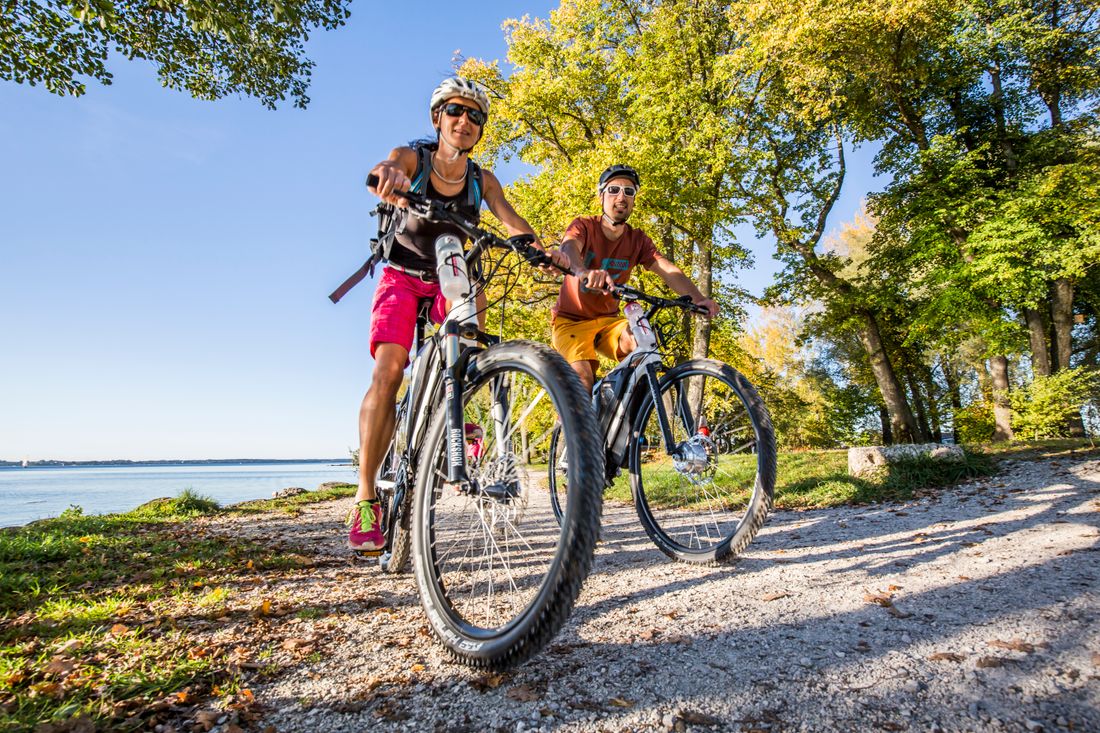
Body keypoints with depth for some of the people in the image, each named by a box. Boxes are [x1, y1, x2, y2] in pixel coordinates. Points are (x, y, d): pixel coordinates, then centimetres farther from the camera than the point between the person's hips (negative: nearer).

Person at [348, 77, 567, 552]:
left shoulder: (482, 181, -1)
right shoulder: (411, 158, -8)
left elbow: (512, 223, -15)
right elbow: (382, 174, -30)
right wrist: (388, 175, -55)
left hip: (449, 285, 3)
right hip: (402, 278, -3)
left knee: (473, 294, -31)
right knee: (388, 369, -22)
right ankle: (366, 496, -18)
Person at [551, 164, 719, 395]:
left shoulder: (638, 240, -2)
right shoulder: (584, 226, -10)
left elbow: (668, 270, -16)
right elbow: (569, 249, -33)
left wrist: (698, 298, -35)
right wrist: (583, 272, -58)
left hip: (608, 320, 3)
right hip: (571, 320, -3)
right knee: (583, 380, -25)